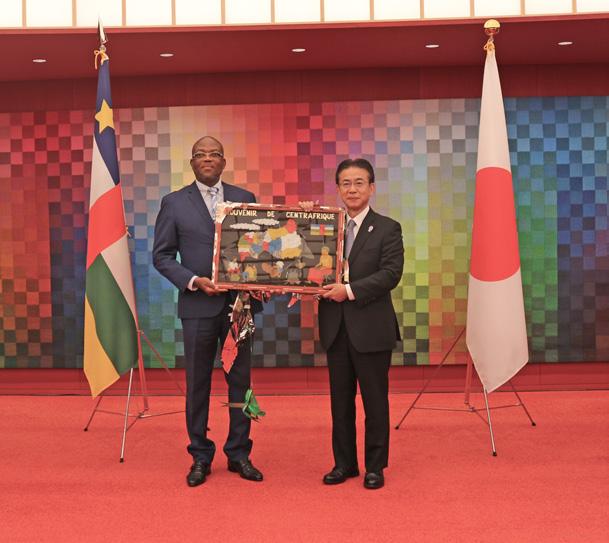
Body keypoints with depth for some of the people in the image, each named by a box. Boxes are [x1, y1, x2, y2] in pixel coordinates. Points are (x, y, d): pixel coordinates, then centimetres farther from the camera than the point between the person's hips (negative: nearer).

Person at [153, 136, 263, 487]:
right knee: (197, 384, 5)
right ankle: (201, 457, 16)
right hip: (199, 304, -1)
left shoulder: (245, 199, 8)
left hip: (239, 302, 2)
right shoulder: (174, 203, 3)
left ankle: (239, 454, 18)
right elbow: (162, 255, 1)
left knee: (240, 380, 7)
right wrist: (194, 281, -12)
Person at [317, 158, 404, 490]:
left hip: (371, 328, -4)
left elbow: (391, 273, -13)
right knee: (340, 400, 11)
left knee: (375, 400, 5)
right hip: (335, 327, 4)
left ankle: (375, 466, 16)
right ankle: (344, 463, 23)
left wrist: (350, 290, -19)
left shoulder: (387, 229, -2)